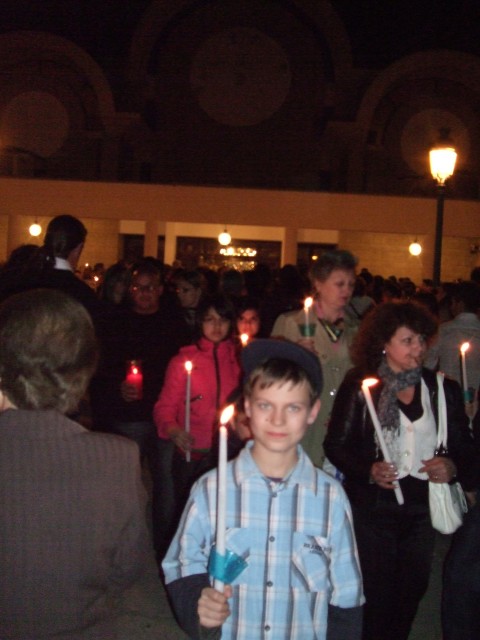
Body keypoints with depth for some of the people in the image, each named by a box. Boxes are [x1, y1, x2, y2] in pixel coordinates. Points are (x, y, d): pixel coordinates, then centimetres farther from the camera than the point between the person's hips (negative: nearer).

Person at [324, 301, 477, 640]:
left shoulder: (444, 389, 3)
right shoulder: (360, 386, -5)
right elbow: (336, 444, -3)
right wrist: (368, 470, -19)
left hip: (423, 509, 3)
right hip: (373, 507, -3)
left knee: (411, 592, 14)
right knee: (377, 595, 5)